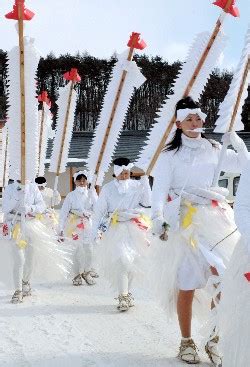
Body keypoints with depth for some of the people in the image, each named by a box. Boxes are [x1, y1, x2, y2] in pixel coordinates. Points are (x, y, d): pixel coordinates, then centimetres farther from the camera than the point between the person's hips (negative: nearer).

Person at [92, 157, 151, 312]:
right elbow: (99, 210, 3)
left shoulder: (137, 186, 6)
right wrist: (95, 229, -3)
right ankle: (123, 296, -8)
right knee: (121, 260, -15)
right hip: (115, 230, -2)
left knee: (133, 263, 7)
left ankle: (126, 292, 26)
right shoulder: (108, 188, 4)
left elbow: (147, 202, -6)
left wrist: (145, 181, -10)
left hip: (134, 229, 2)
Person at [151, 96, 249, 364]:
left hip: (216, 219, 3)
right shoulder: (170, 154, 3)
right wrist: (157, 216, -25)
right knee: (186, 284, -2)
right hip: (185, 221, -3)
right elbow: (160, 188, -8)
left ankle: (215, 340, 4)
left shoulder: (214, 150, 15)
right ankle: (186, 341, 16)